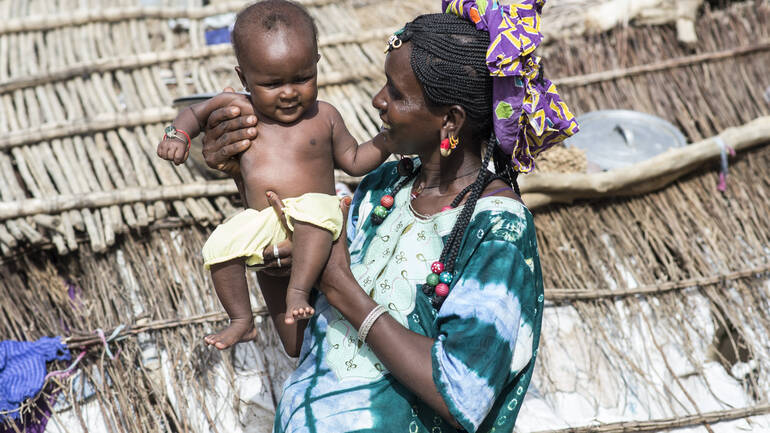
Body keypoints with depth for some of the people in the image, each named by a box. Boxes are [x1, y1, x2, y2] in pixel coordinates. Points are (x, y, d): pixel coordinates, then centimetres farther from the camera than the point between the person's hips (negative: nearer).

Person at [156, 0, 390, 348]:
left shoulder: (323, 118, 5)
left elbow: (355, 161, 12)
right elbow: (196, 112, 23)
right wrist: (178, 134, 2)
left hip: (314, 209, -3)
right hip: (260, 223, 3)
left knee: (315, 209, -36)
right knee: (219, 247, -18)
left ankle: (298, 292, -30)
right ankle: (242, 321, 0)